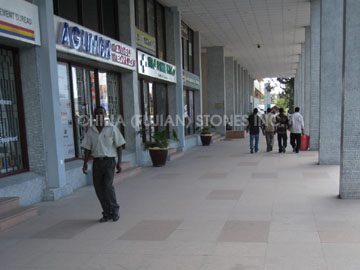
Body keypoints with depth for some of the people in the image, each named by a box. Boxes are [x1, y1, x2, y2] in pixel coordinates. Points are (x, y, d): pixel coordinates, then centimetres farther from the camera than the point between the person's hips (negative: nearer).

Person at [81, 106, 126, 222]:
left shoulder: (112, 129, 0)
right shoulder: (90, 131, 8)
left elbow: (119, 146, 0)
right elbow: (87, 148, 9)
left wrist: (119, 162, -6)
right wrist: (85, 163, 2)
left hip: (109, 161, -3)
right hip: (97, 161, 4)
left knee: (108, 185, -15)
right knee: (99, 188, 4)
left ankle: (115, 209, 8)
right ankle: (107, 213, 17)